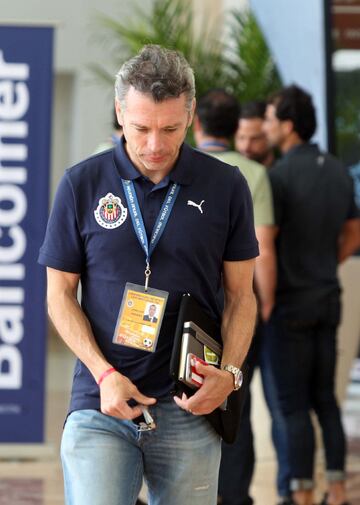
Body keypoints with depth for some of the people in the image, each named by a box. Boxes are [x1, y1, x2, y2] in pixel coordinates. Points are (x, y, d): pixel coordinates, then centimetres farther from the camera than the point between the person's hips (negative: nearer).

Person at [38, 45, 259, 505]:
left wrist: (229, 372, -9)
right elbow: (60, 294, 5)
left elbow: (240, 294, 8)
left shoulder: (225, 187, 3)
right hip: (100, 403, -1)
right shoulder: (82, 184, 1)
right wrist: (105, 375, -9)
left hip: (189, 406, 1)